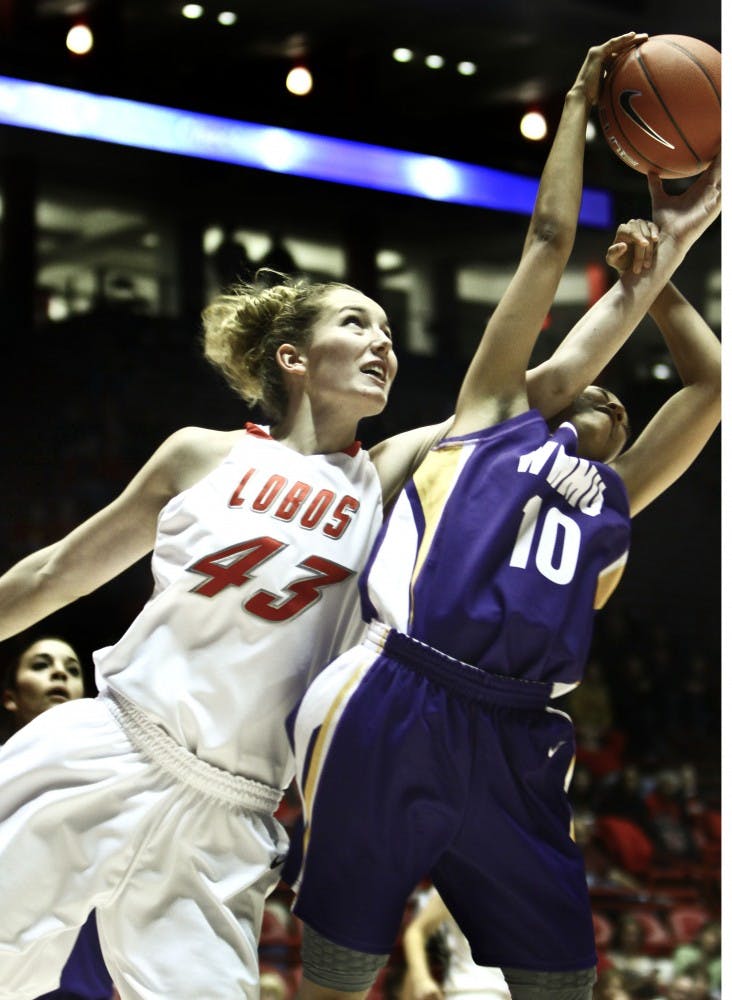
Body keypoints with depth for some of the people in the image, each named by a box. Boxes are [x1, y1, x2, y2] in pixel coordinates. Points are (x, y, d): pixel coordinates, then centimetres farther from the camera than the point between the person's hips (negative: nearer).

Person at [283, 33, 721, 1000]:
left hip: (512, 745, 5)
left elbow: (713, 382, 32)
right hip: (393, 712, -4)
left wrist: (657, 276, 36)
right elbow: (550, 236, 21)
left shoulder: (613, 498, 28)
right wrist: (579, 102, 27)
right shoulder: (492, 414, 19)